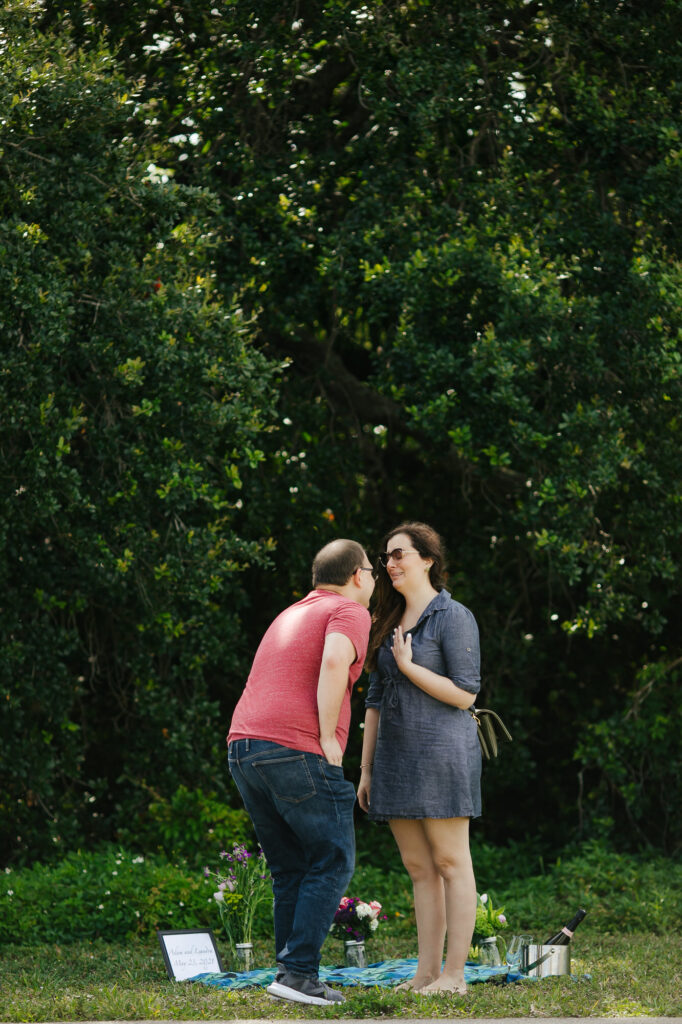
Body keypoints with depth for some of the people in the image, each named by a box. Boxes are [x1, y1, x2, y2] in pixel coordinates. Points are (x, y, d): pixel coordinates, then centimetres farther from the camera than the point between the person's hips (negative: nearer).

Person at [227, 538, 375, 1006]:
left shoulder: (290, 615, 27)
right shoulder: (350, 613, 0)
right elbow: (334, 661, -20)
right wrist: (328, 738, -15)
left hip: (242, 748, 8)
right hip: (297, 752, -8)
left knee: (290, 870, 14)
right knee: (332, 863, -1)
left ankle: (292, 976, 10)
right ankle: (298, 972, -10)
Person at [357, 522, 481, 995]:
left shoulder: (453, 617, -5)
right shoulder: (389, 623, 17)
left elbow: (465, 693, -10)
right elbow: (376, 700, 18)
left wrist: (409, 666, -11)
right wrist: (366, 769, 15)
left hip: (442, 755, -7)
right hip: (396, 758, 7)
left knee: (451, 863, -4)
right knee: (418, 868, 7)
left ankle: (454, 974, -3)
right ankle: (426, 972, 9)